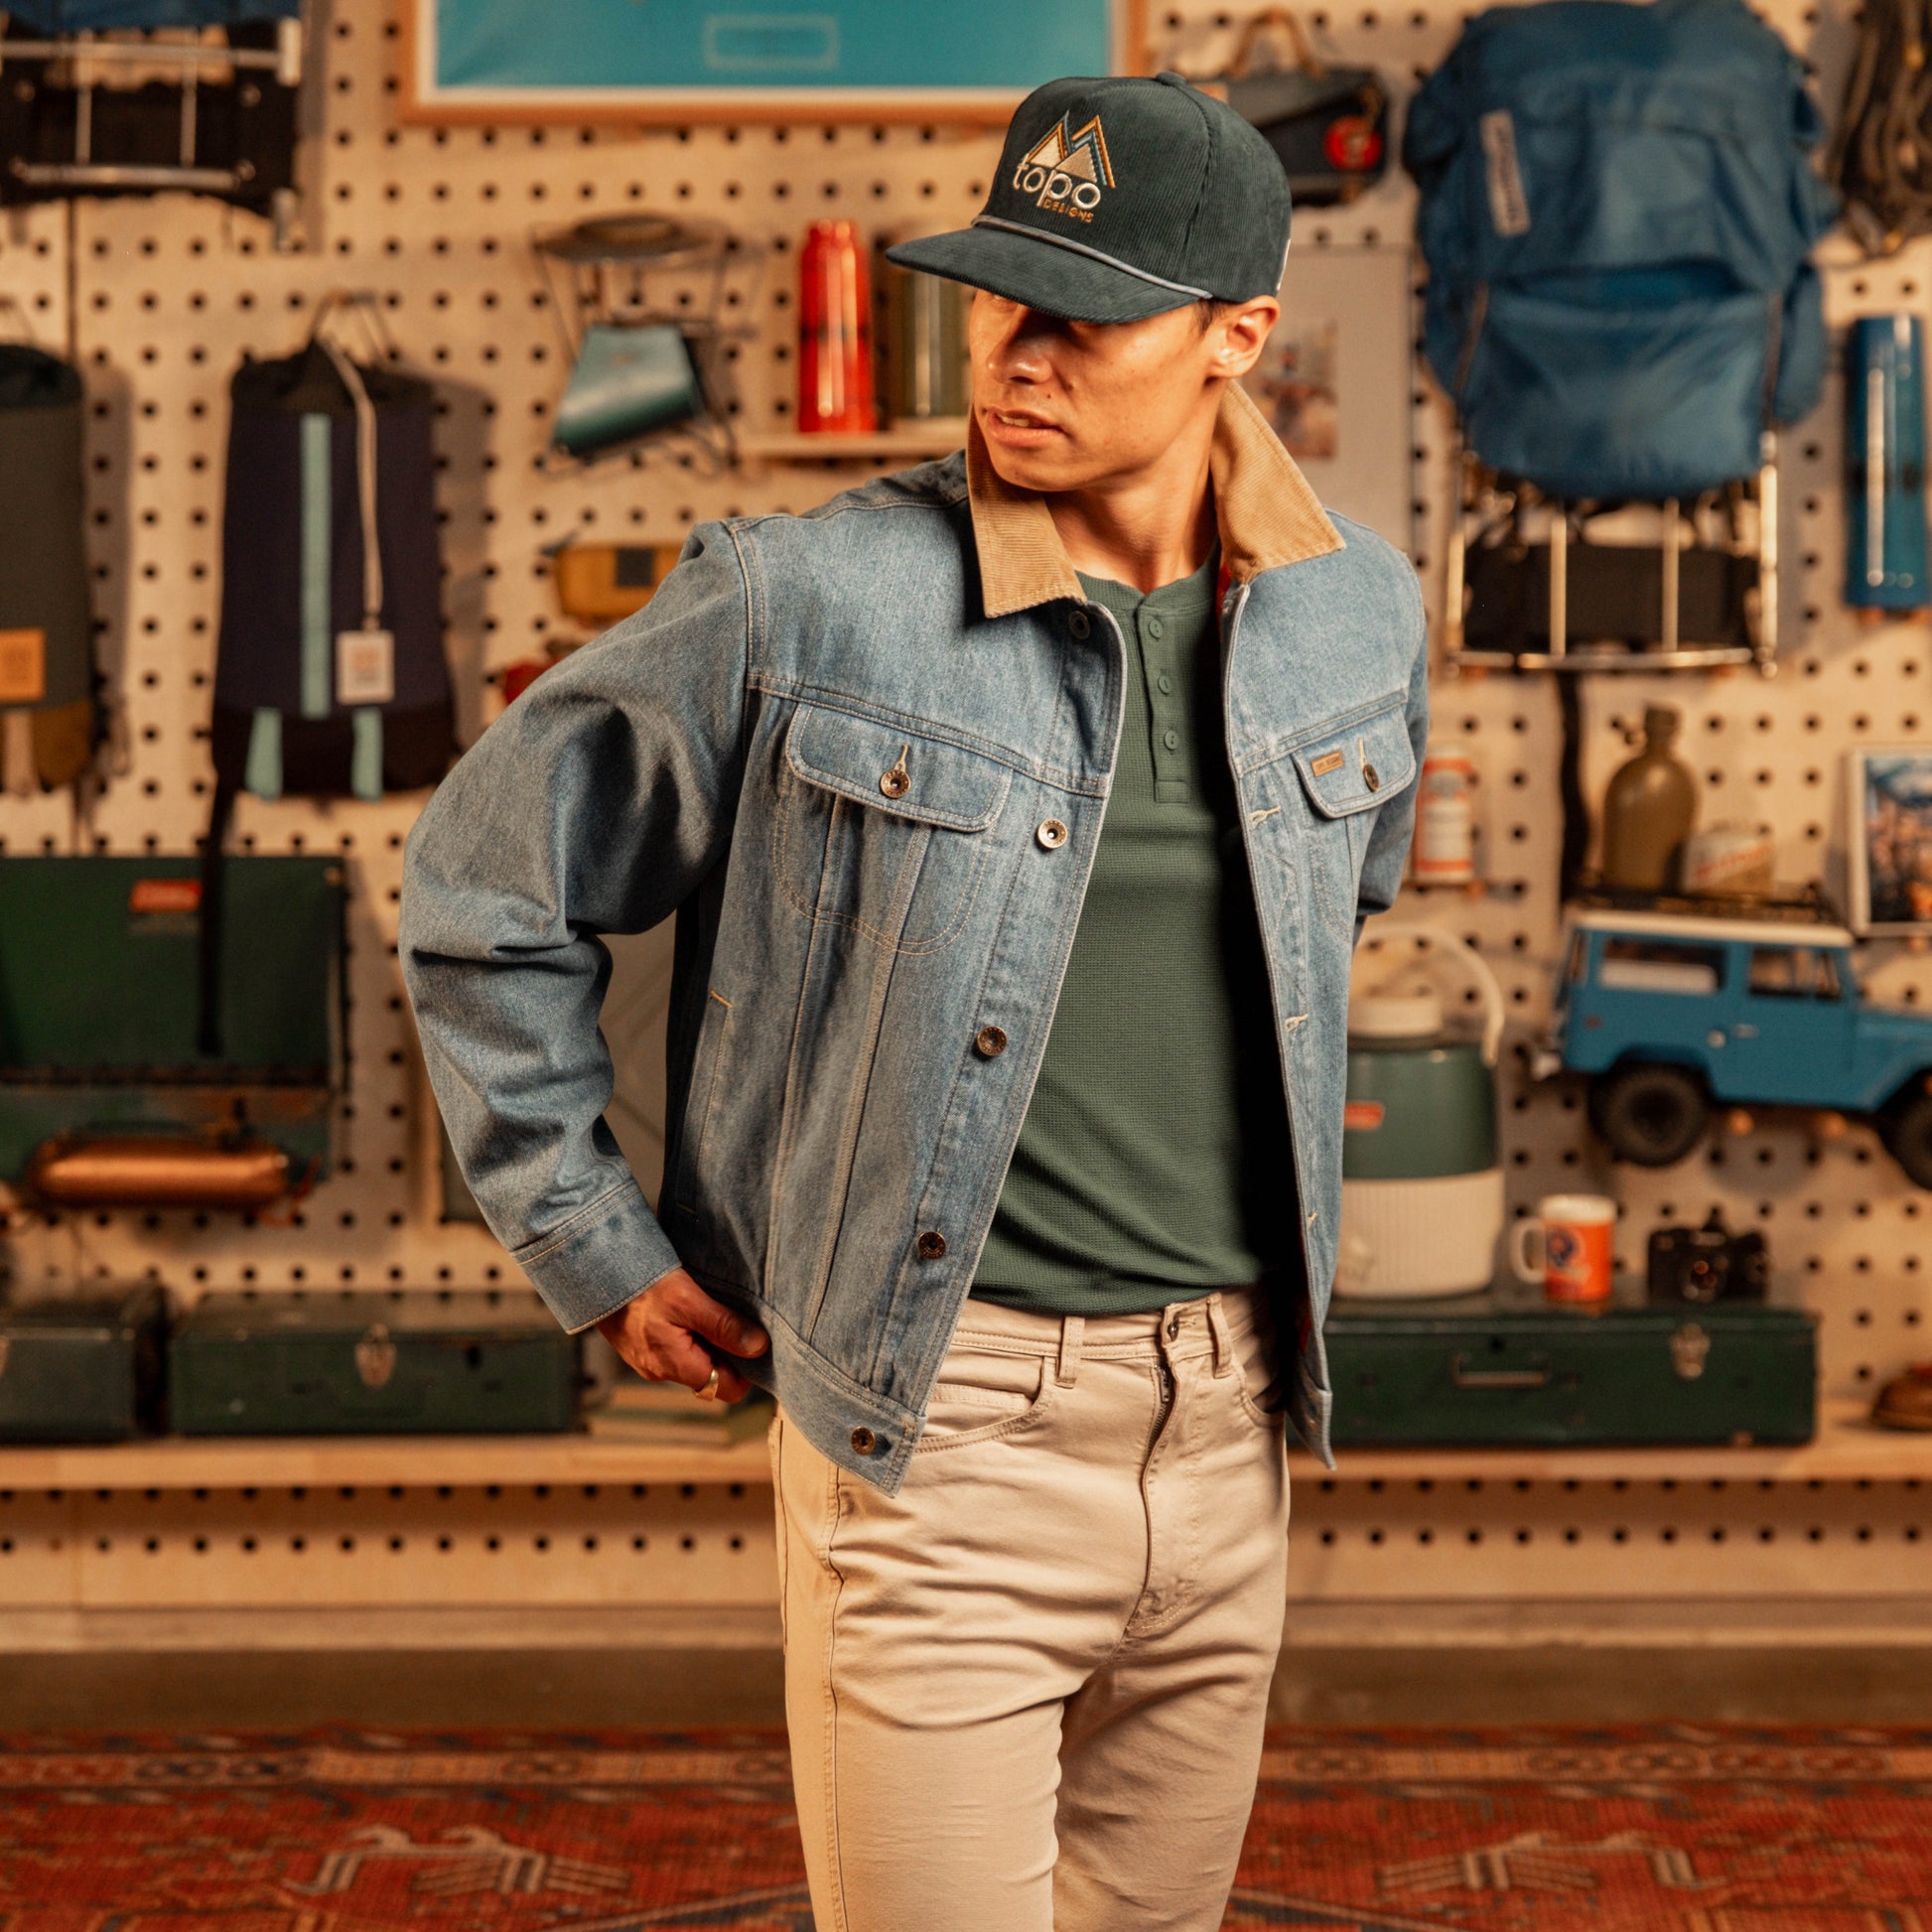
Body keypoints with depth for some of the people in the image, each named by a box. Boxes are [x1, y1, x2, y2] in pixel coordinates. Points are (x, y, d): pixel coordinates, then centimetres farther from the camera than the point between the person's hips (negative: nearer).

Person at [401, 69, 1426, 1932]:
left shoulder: (1356, 615, 3)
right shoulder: (804, 606, -12)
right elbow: (484, 886, -1)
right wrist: (599, 1254, 0)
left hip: (1230, 1428, 5)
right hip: (939, 1435, -5)